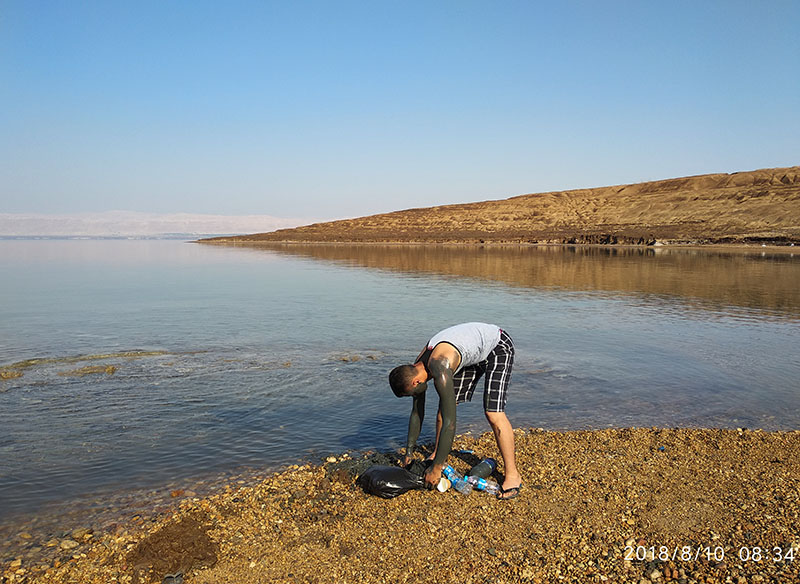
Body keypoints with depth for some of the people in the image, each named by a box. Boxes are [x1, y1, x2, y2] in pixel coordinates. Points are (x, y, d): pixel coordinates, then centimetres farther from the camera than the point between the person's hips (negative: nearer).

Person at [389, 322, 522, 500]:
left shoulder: (440, 372, -37)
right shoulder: (416, 368, -10)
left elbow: (450, 423, -36)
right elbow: (417, 413, 3)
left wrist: (436, 468, -28)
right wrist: (409, 452, 6)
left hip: (498, 346, -8)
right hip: (473, 353, 8)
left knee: (493, 413, -19)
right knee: (445, 406, 6)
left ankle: (512, 475, -7)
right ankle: (437, 454, 24)